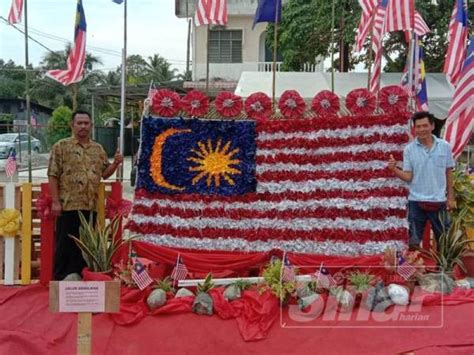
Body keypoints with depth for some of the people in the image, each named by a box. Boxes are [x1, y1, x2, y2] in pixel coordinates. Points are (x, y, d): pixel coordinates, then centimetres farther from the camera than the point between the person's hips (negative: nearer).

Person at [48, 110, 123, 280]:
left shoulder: (98, 149, 14)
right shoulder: (61, 146, -1)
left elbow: (105, 173, 17)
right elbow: (53, 175, -6)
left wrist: (116, 163, -3)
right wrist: (55, 201, -12)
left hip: (90, 206, 5)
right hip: (68, 205, -5)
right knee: (65, 243, 0)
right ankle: (61, 278, 10)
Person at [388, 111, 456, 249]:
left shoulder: (444, 146, 0)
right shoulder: (409, 149, -4)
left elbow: (448, 173, 7)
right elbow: (408, 177, -7)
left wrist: (451, 197, 8)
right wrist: (394, 169, -25)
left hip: (438, 201, 1)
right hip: (416, 201, -1)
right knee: (414, 241, 6)